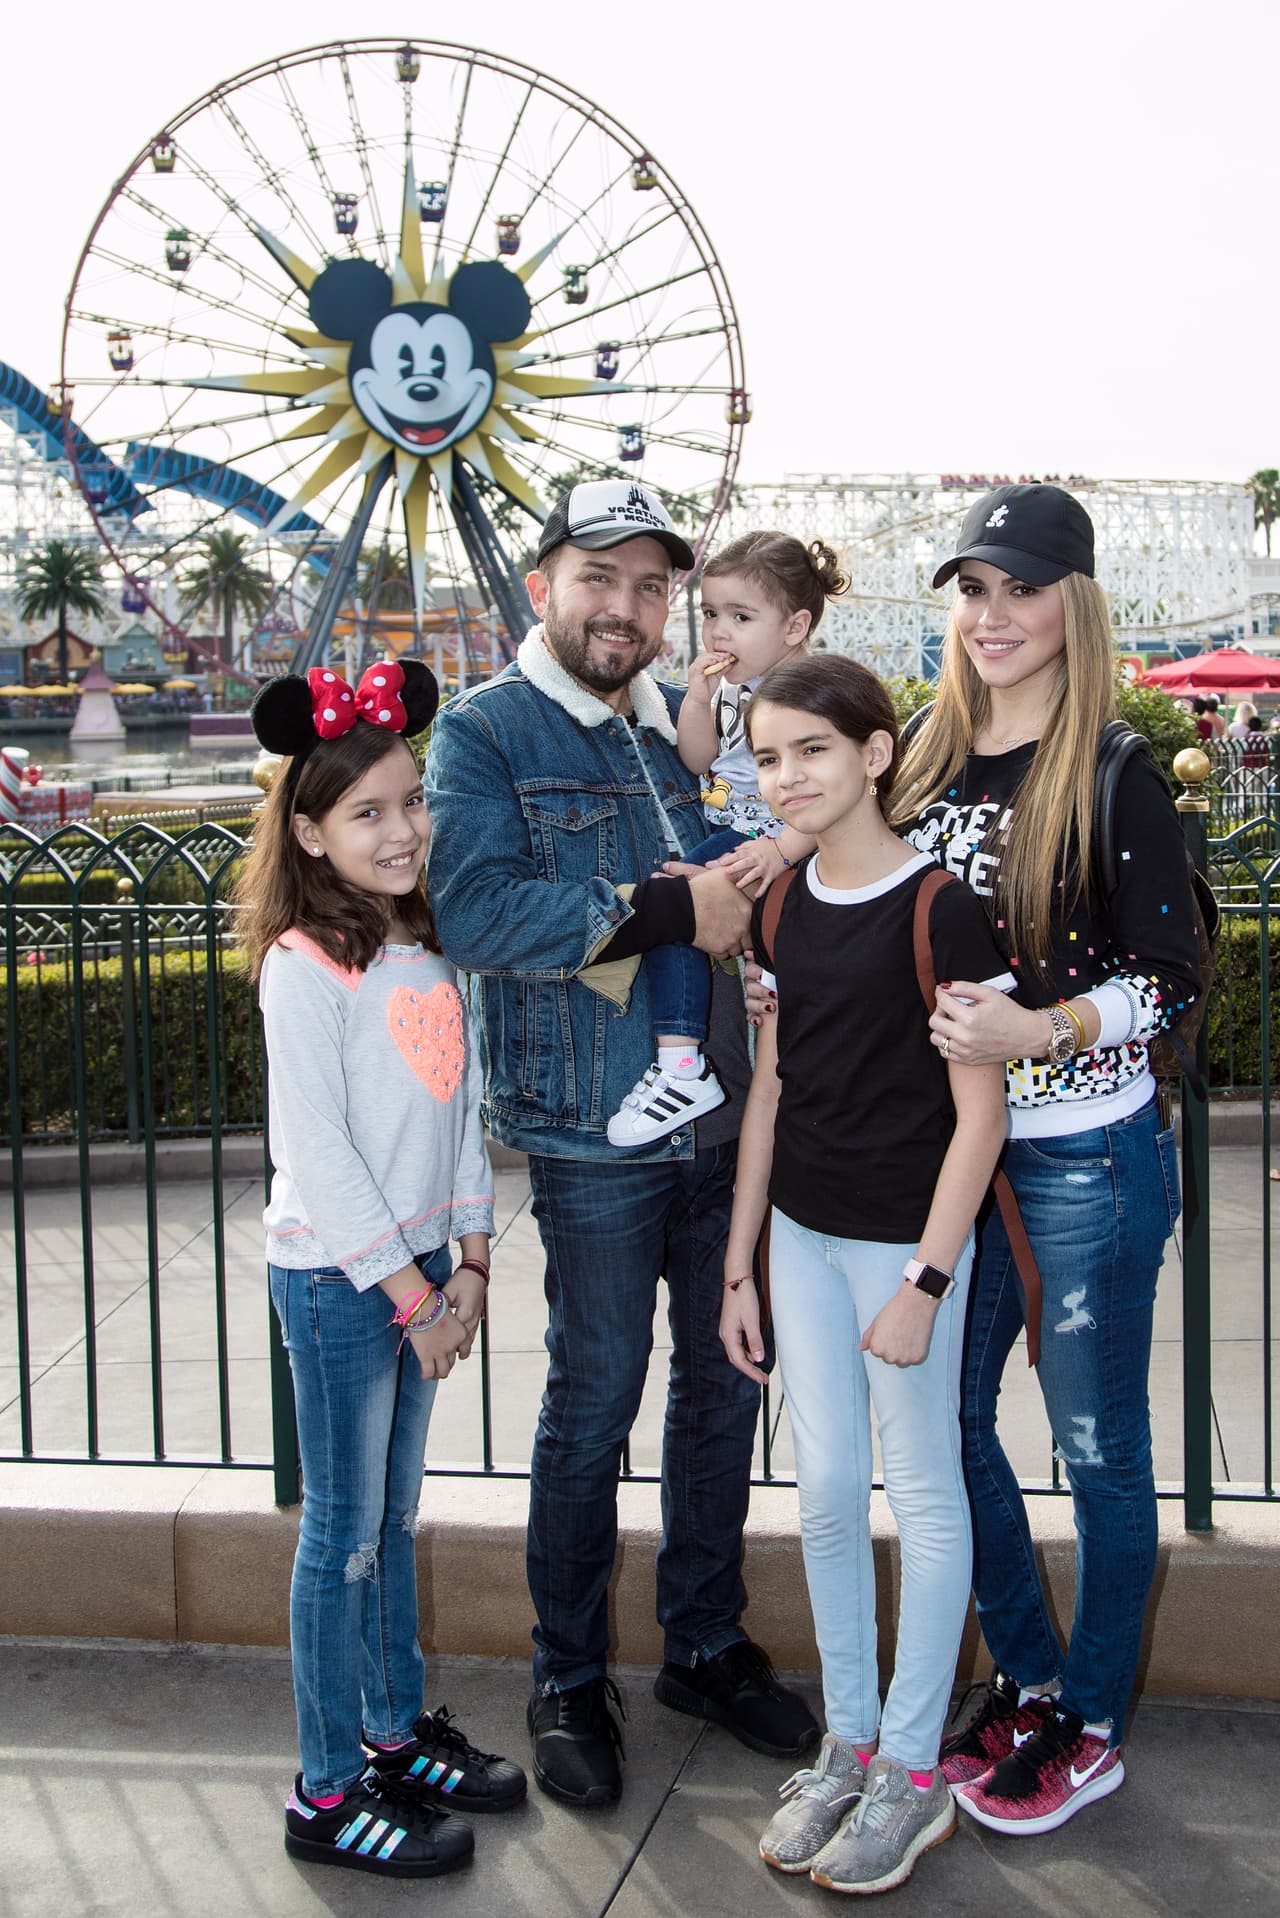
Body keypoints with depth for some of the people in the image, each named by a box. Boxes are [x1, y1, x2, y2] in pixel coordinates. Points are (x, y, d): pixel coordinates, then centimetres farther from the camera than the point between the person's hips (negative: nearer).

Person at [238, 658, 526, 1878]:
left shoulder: (429, 950, 8)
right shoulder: (306, 965, -15)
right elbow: (315, 1150, -17)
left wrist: (469, 1261, 4)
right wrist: (407, 1293, -14)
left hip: (417, 1267, 7)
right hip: (336, 1276, -7)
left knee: (393, 1516, 18)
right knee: (344, 1533, 2)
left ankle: (398, 1733, 32)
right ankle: (328, 1793, 13)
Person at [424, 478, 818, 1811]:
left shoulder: (691, 725, 12)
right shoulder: (481, 731, -6)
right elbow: (474, 912, -20)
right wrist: (668, 914, -21)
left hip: (726, 1121, 6)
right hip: (596, 1138, -6)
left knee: (724, 1388, 15)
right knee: (593, 1407, 5)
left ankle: (704, 1646, 33)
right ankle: (568, 1682, 23)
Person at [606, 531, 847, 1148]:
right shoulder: (730, 684, 10)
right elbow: (698, 761, 13)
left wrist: (782, 850, -30)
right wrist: (699, 694, -2)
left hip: (770, 839, -9)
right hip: (723, 830, 9)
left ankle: (682, 1069, -19)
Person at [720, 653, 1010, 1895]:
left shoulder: (936, 906, -15)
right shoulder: (783, 907, 5)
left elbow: (978, 1112, -15)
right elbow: (770, 1087, 10)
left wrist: (926, 1281, -17)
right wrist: (738, 1264, 10)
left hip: (906, 1236, -6)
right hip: (802, 1231, 6)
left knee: (922, 1494, 7)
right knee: (826, 1490, 12)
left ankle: (913, 1772, 20)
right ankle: (847, 1744, 28)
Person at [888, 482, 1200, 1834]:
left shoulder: (1116, 780, -12)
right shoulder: (927, 758, 6)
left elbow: (1172, 980, -14)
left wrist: (1040, 1030, -27)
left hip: (1085, 1160, -6)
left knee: (1096, 1452, 7)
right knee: (946, 1421, 15)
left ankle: (1091, 1723, 25)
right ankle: (1025, 1679, 34)